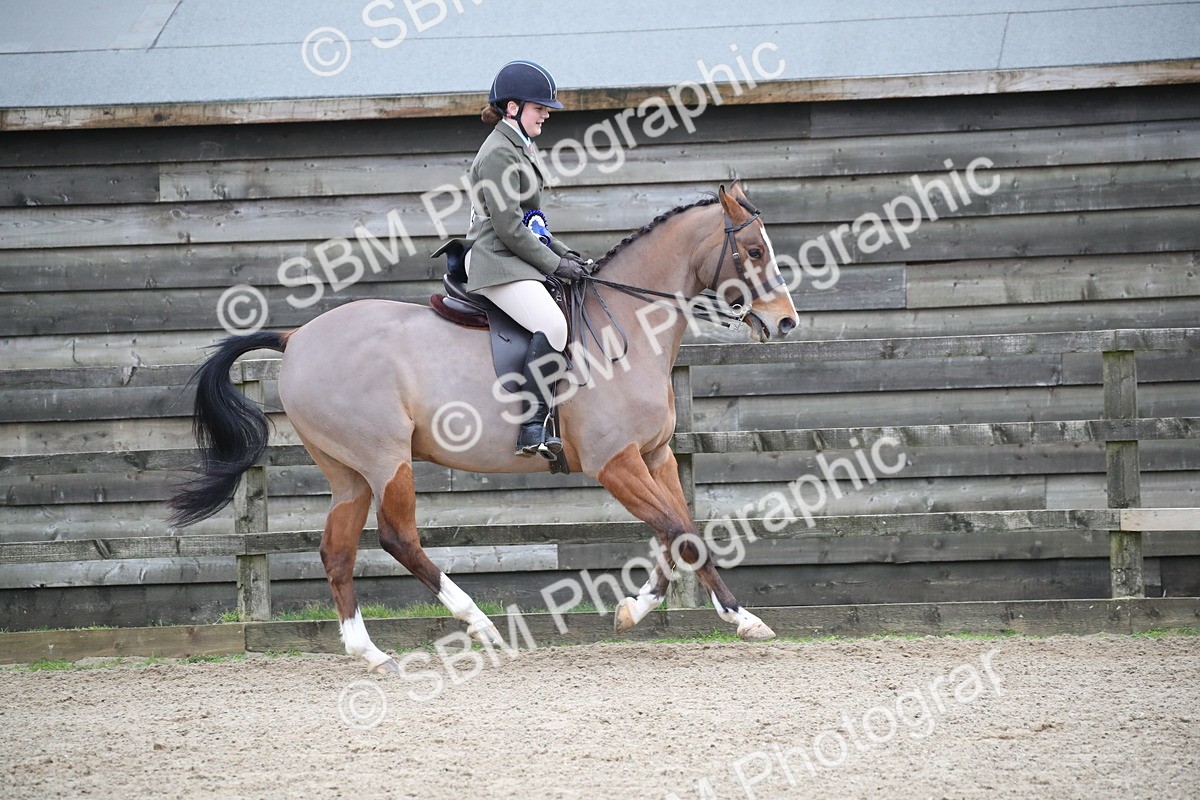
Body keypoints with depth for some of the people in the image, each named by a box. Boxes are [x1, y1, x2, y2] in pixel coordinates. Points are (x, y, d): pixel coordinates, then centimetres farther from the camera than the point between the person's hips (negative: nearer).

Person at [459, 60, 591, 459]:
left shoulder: (520, 147, 20)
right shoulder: (499, 153, -12)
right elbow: (509, 228, -17)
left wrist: (561, 252, 14)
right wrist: (555, 264, -13)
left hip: (519, 260, 11)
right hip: (497, 263, -11)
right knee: (552, 325, -30)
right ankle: (532, 430, -33)